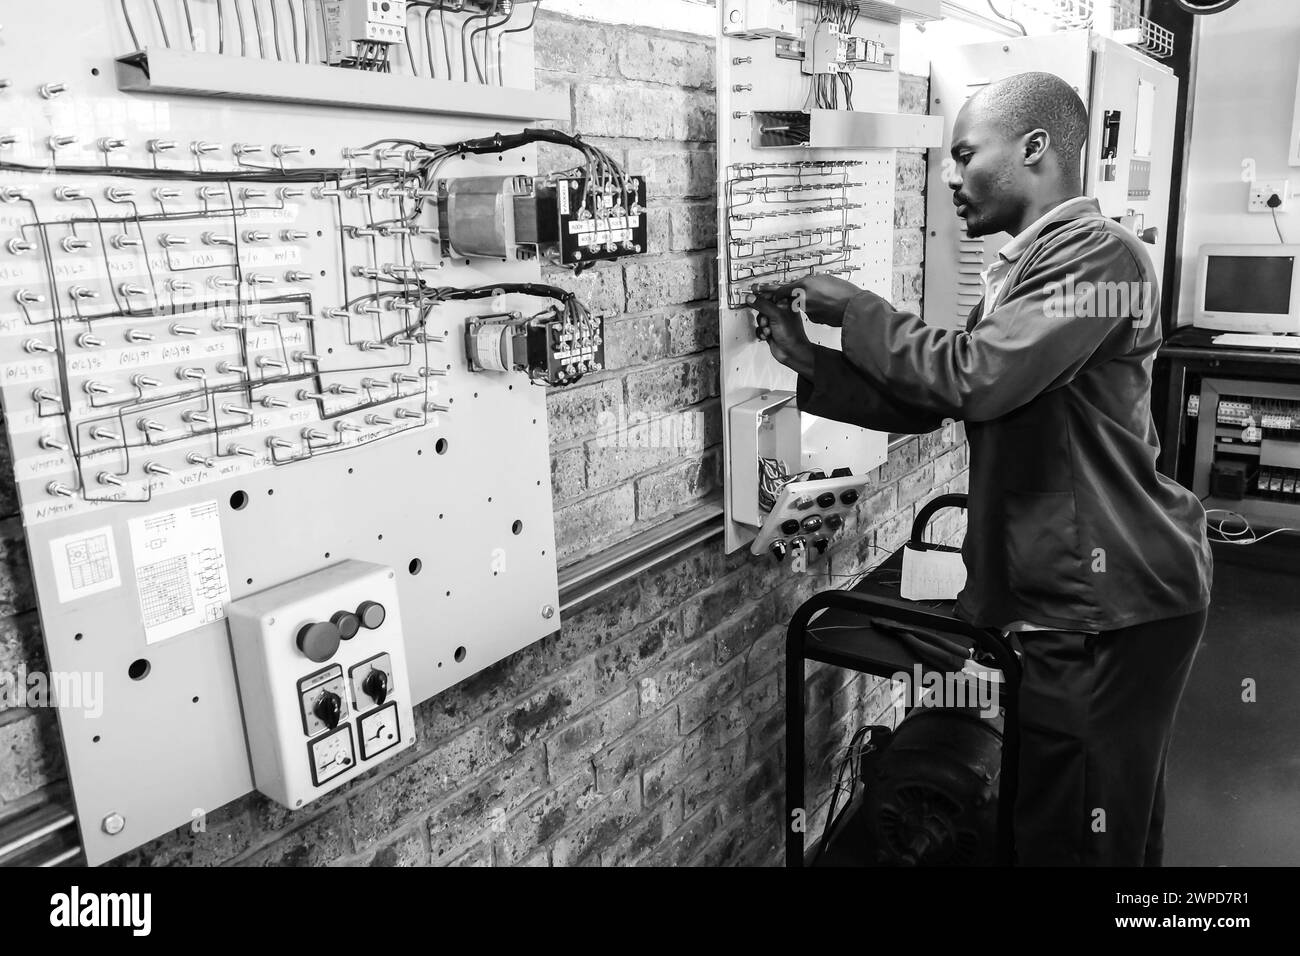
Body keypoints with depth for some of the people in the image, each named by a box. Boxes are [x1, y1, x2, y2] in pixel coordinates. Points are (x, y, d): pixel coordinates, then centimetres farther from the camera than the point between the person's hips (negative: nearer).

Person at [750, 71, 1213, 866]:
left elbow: (971, 378, -27)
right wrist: (810, 361, 2)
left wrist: (855, 308, -13)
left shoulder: (1097, 253, -15)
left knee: (1078, 836, 3)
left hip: (1110, 605, -9)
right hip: (1077, 597, 9)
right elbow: (929, 402, 13)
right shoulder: (1026, 266, 16)